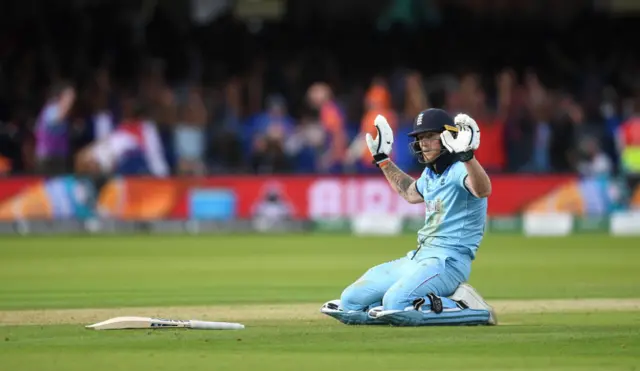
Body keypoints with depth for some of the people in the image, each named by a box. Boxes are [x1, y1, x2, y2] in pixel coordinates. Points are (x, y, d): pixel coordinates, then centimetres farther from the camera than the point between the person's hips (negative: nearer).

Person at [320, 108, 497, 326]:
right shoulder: (430, 174, 16)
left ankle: (468, 308, -12)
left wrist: (467, 154, -51)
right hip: (418, 258, 10)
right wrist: (382, 158, 38)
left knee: (396, 304, -34)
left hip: (448, 261, -10)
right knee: (350, 301, 4)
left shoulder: (459, 171, -13)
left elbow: (483, 191, -36)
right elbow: (410, 193, 40)